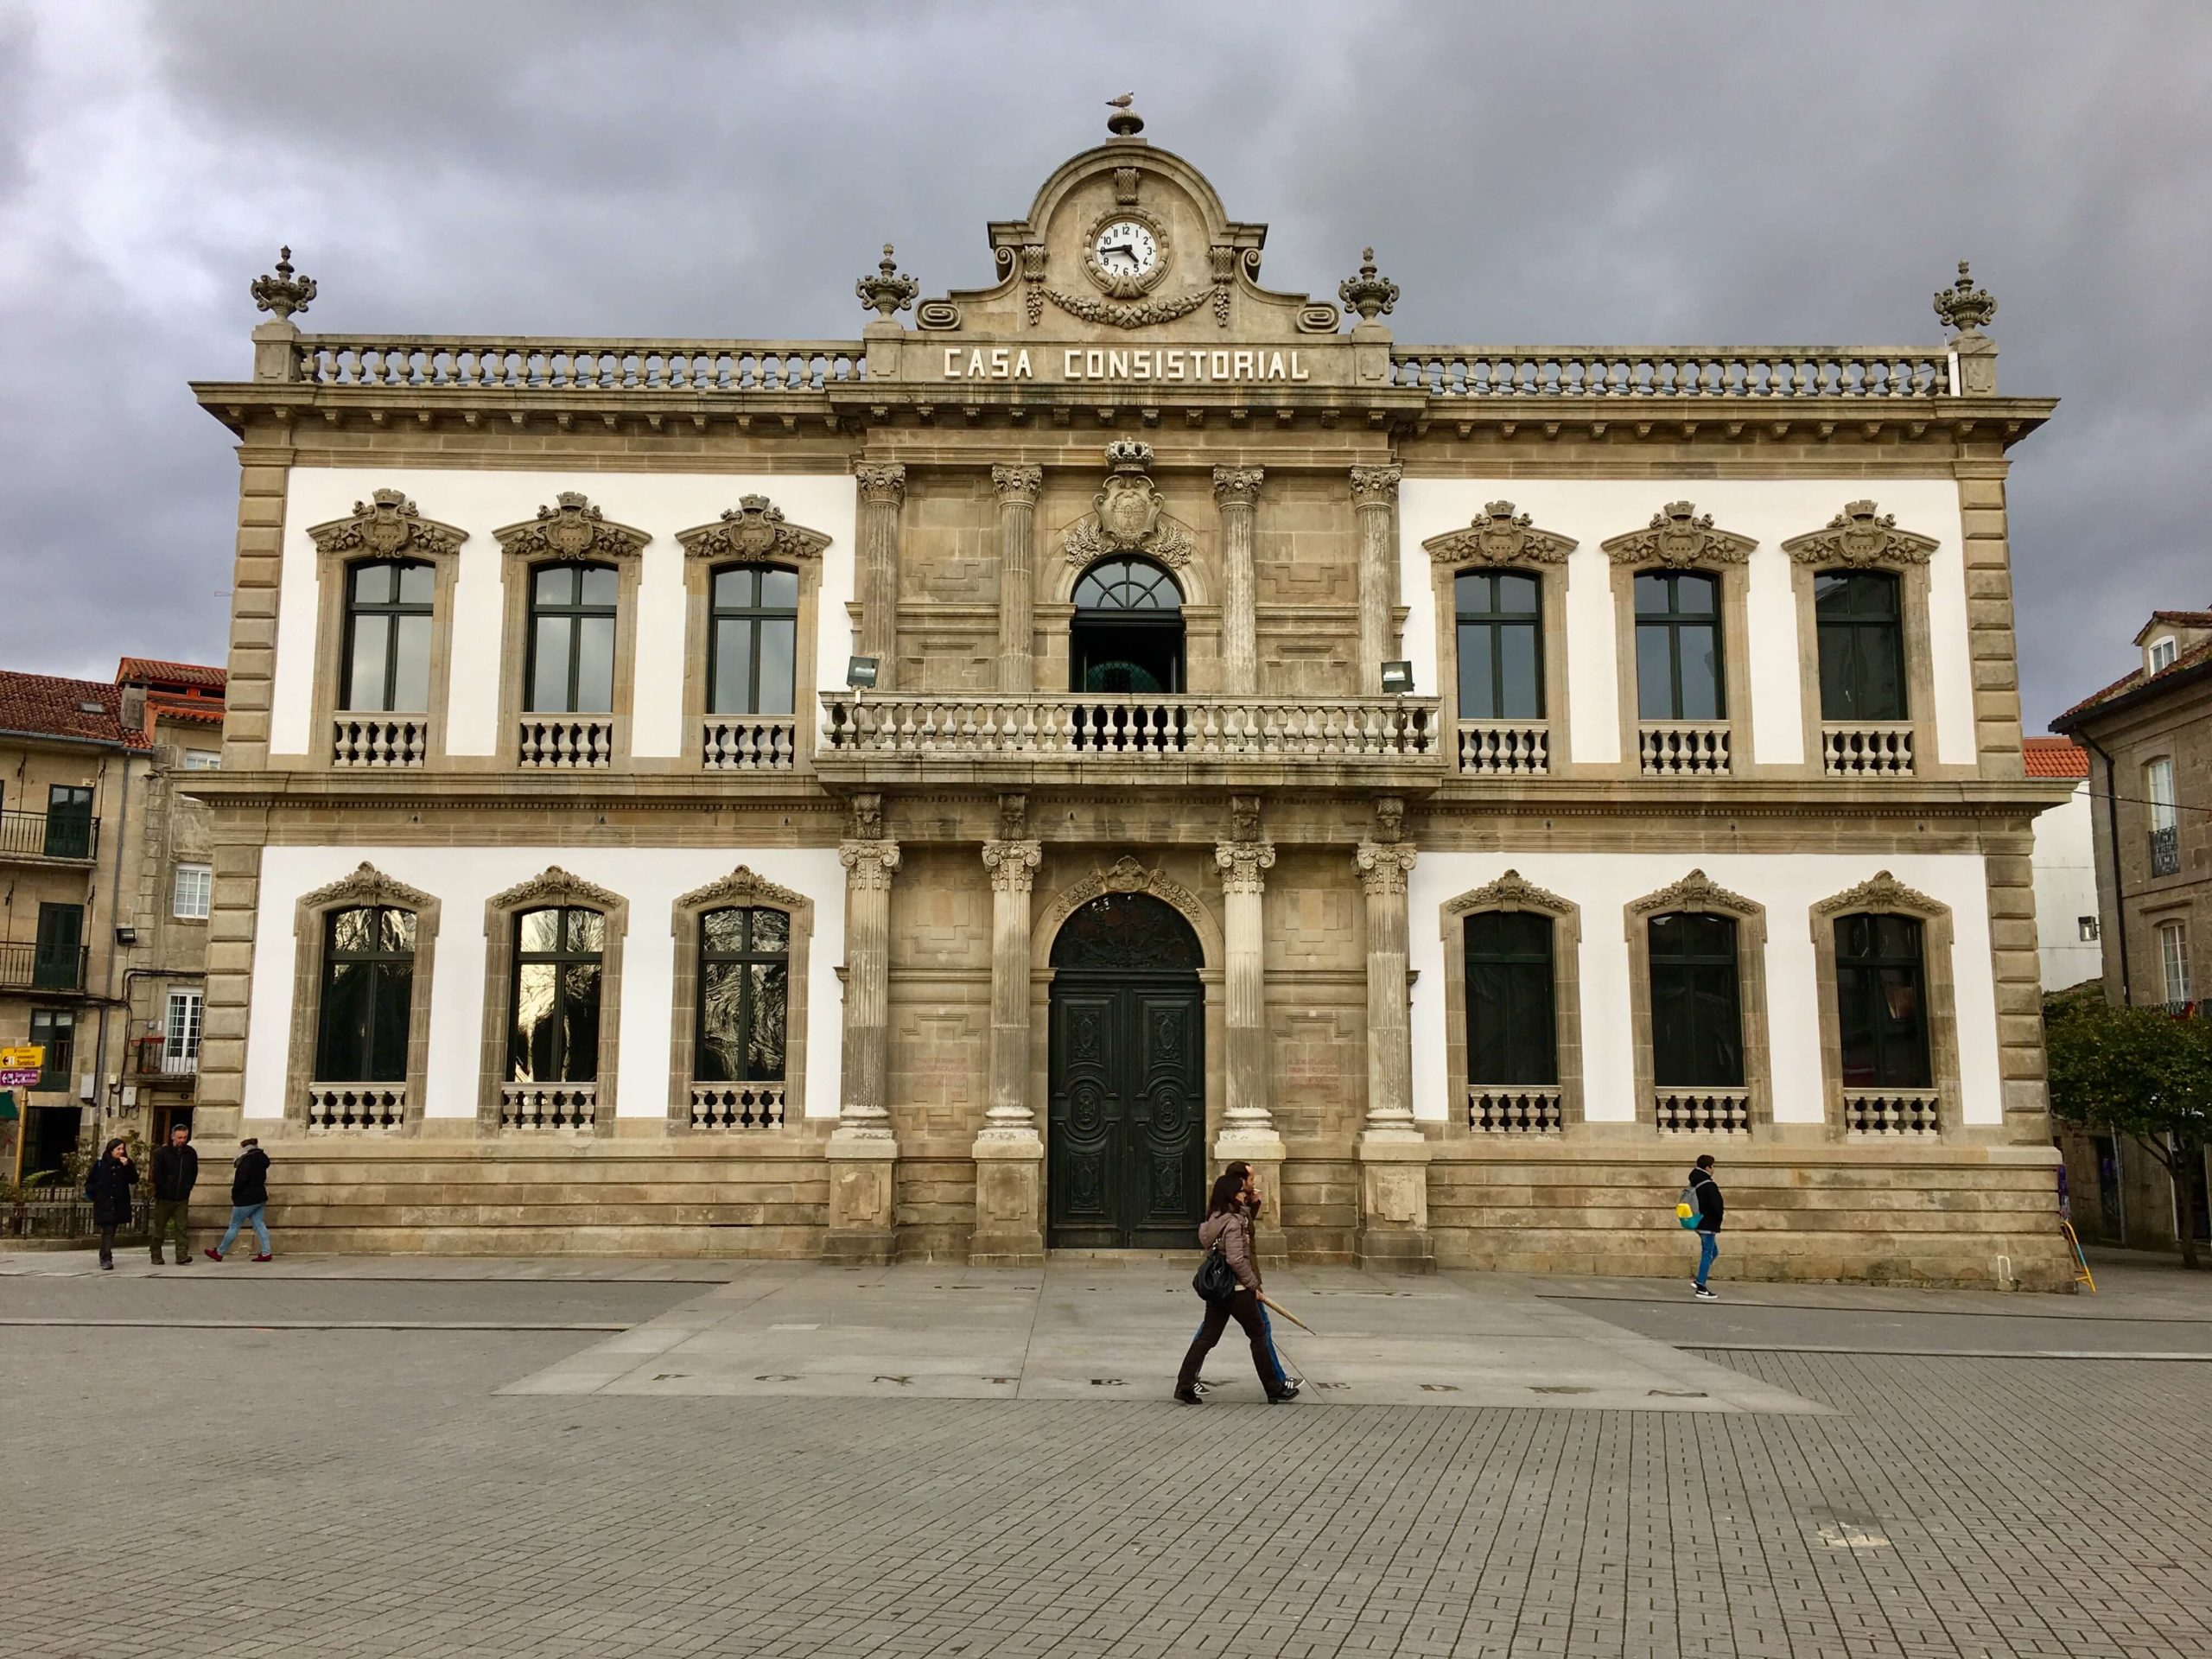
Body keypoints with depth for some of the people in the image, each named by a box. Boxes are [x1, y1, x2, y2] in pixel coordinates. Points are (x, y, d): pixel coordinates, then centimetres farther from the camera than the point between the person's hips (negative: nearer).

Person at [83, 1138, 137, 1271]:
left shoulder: (126, 1164, 5)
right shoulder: (100, 1165, 1)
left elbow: (134, 1180, -5)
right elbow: (89, 1182, 9)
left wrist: (127, 1167, -15)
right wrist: (95, 1195, -4)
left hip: (119, 1204, 2)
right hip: (104, 1204, -2)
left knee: (110, 1232, 9)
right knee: (108, 1231, -12)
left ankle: (105, 1258, 18)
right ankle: (106, 1259, -15)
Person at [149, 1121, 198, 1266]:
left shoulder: (191, 1153, 5)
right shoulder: (162, 1153, -4)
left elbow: (194, 1173, 12)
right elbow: (157, 1174, -6)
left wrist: (188, 1188, 4)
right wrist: (162, 1190, -7)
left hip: (182, 1198, 2)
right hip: (164, 1198, -2)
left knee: (183, 1227, -6)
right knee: (159, 1228, 7)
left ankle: (182, 1256, -9)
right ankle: (156, 1257, 16)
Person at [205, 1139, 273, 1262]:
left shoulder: (247, 1161, -16)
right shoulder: (261, 1159, 10)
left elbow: (241, 1180, -20)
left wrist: (234, 1196, -7)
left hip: (247, 1199, -8)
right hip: (260, 1197, 8)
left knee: (234, 1226, 3)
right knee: (259, 1224, 6)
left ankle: (219, 1253, 15)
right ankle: (266, 1253, -1)